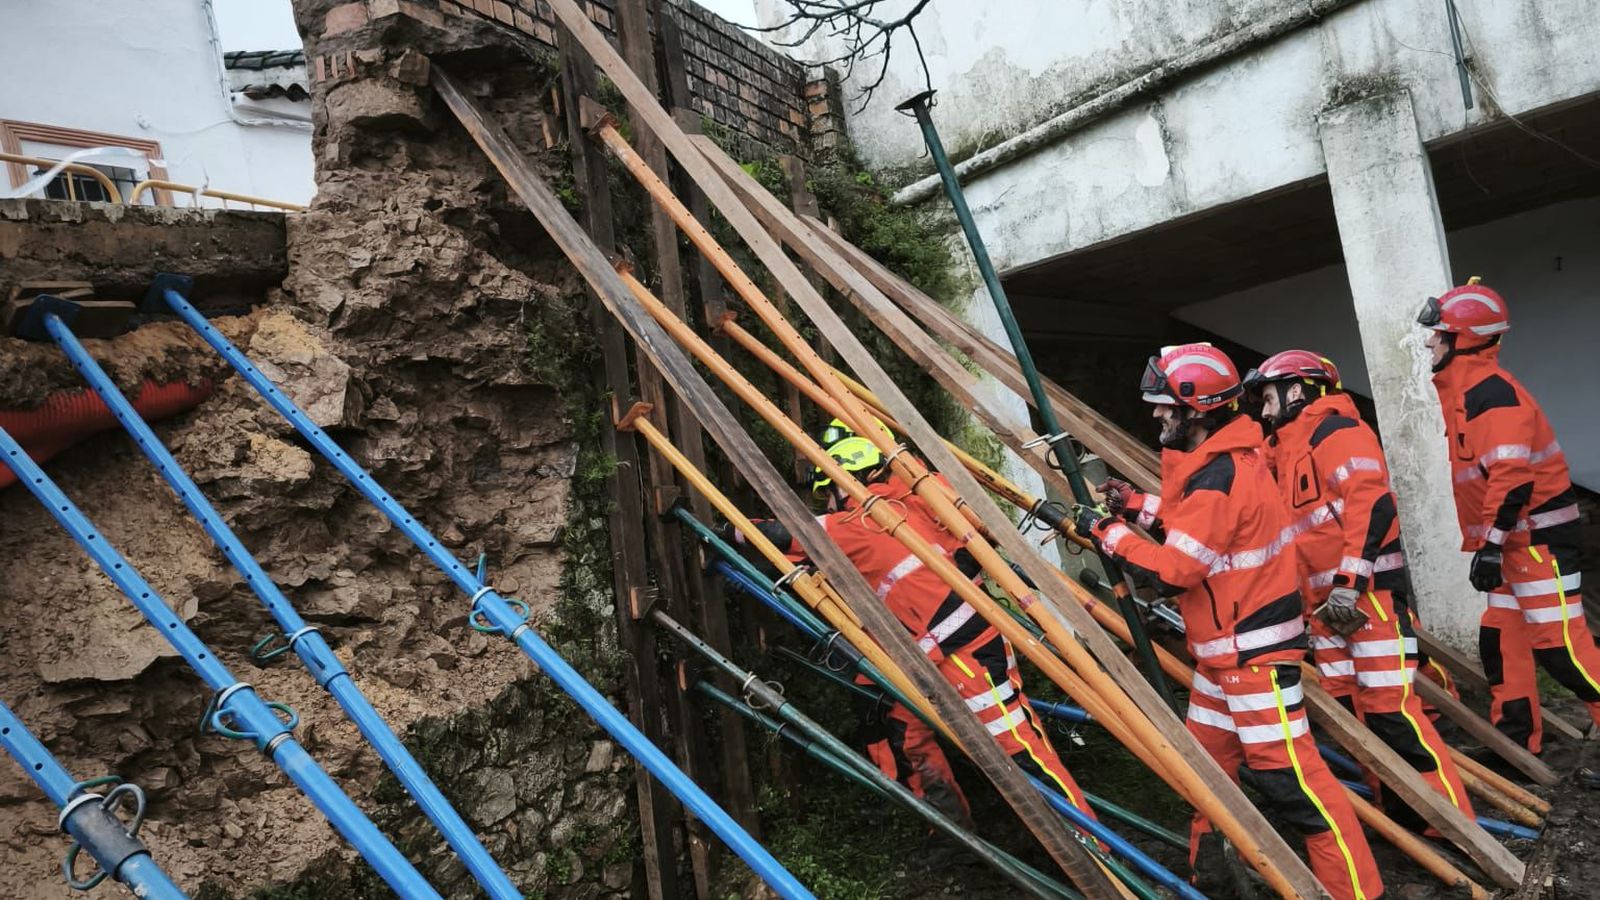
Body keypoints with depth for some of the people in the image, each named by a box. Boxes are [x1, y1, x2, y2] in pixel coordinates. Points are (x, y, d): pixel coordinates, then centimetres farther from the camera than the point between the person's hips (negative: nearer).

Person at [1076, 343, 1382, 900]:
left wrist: (1105, 531, -16)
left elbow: (1170, 572, -24)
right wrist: (1135, 506, 5)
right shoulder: (1221, 457, 7)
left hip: (1253, 647, -11)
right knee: (1208, 756, 19)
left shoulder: (1219, 476, -25)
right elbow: (1192, 520, 18)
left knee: (1284, 772, -4)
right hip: (1224, 646, 11)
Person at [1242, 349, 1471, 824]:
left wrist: (1349, 582, -24)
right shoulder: (1286, 449, 21)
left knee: (1388, 708, -10)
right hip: (1325, 602, 9)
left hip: (1366, 592, -9)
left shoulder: (1335, 431, -8)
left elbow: (1372, 504, -19)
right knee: (1347, 709, 10)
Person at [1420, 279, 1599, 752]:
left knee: (1557, 642, -9)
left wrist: (1490, 542, -27)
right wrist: (1487, 540, 25)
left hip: (1538, 533, -10)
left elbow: (1512, 475, -27)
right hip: (1515, 537, 10)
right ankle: (1515, 737, 22)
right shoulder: (1463, 388, 13)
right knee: (1501, 637, 13)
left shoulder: (1488, 391, -18)